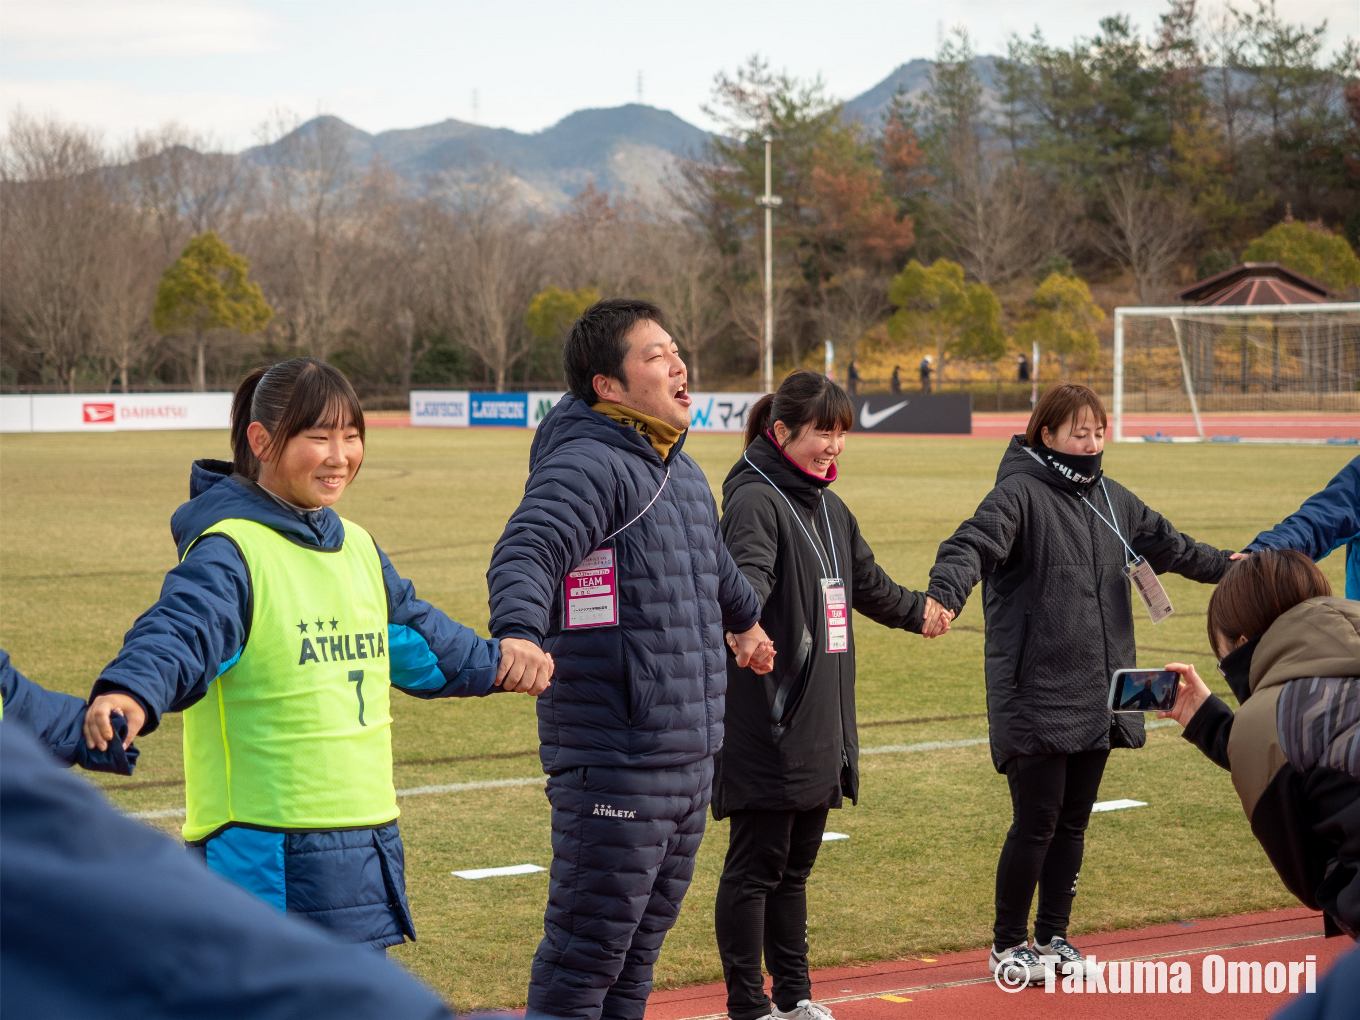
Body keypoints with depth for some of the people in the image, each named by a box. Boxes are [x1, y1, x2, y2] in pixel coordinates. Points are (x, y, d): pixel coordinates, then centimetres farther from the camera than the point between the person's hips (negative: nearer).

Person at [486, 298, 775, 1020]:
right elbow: (527, 552, -30)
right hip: (613, 763, -9)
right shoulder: (592, 464, -13)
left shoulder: (681, 472, 17)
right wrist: (518, 631, -50)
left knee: (638, 951, 15)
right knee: (586, 951, -6)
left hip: (690, 760, 9)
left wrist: (745, 622, 56)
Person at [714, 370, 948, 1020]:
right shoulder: (755, 501, -11)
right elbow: (749, 573, -31)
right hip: (766, 724, -8)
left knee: (795, 867, 14)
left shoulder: (829, 509, 16)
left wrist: (919, 609, 49)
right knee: (755, 867, -1)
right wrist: (741, 624, -51)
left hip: (821, 726, 8)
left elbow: (869, 586, 33)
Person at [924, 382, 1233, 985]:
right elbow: (974, 544, -26)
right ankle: (1009, 943, 11)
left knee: (1074, 821, 12)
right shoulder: (1020, 493, -9)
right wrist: (945, 594, -46)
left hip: (1097, 697, 7)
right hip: (1033, 698, -7)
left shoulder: (1112, 501, 14)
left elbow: (1166, 546, 32)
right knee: (1036, 821, -5)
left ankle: (1053, 935, 25)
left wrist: (1229, 567, 45)